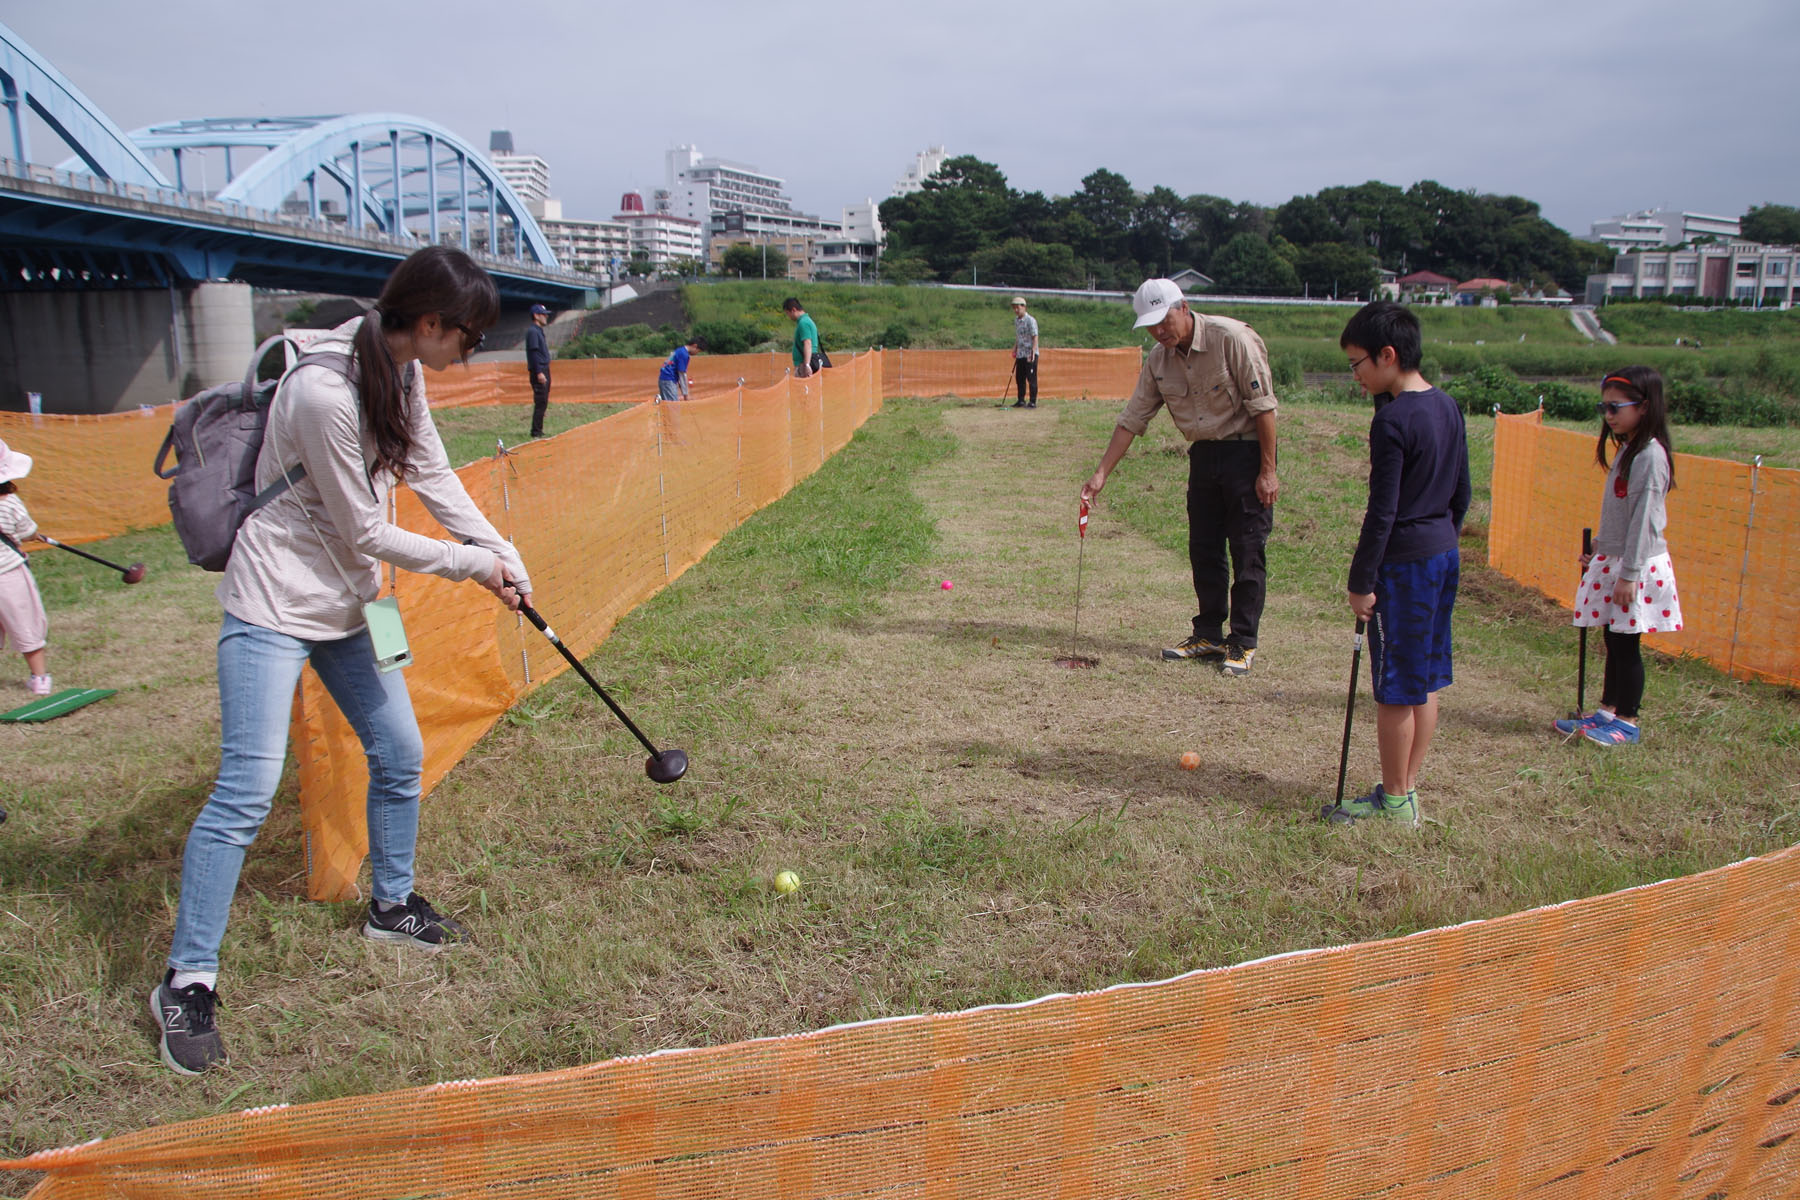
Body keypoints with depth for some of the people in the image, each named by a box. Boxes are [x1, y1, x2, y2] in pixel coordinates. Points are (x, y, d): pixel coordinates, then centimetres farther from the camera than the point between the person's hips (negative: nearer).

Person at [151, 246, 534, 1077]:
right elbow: (366, 533, -21)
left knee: (400, 755, 14)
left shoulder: (402, 370, -2)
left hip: (346, 602, 9)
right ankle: (187, 981, 4)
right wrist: (466, 563, -10)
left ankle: (392, 906, 35)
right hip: (273, 604, -9)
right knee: (247, 789, -9)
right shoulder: (324, 392, -29)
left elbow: (432, 475, 8)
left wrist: (500, 556, 1)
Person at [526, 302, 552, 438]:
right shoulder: (533, 331, -11)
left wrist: (545, 372, 19)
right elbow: (533, 352, -18)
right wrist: (538, 372, -23)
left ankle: (538, 430, 17)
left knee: (543, 403, 12)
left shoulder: (539, 331, 19)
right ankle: (536, 432, -9)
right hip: (538, 372, -10)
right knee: (540, 402, -11)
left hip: (544, 370, 10)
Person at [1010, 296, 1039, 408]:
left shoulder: (1030, 320, -12)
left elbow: (1035, 337, -15)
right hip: (1020, 354, 8)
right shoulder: (1016, 320, 11)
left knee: (1031, 378, -5)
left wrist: (1032, 353, -22)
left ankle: (1033, 402, -1)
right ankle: (1021, 401, 21)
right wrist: (1015, 349, 17)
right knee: (1019, 378, 11)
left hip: (1030, 354, -8)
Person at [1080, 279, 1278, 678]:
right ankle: (1209, 635, 21)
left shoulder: (1230, 338, -18)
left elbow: (1263, 405, -17)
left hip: (1247, 449, -6)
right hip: (1204, 453, 6)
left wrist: (1267, 470, -17)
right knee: (1203, 549, 8)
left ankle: (1242, 644, 4)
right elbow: (1132, 419, 5)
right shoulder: (1158, 360, 1)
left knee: (1247, 551, -3)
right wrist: (1101, 473, 1)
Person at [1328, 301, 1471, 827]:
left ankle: (1394, 800, 13)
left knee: (1395, 689, 2)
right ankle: (1407, 788, 25)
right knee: (1425, 682, 15)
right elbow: (1462, 493, 15)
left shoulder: (1393, 421, -19)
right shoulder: (1448, 408, 8)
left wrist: (1361, 582, -14)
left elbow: (1382, 513, -20)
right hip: (1445, 556, 9)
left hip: (1404, 565, -9)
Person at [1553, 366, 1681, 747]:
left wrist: (1629, 573, -20)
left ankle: (1627, 722, 9)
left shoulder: (1650, 455, -18)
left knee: (1626, 644, -1)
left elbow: (1644, 518, -20)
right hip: (1612, 560, 9)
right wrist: (1598, 549, 21)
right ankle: (1607, 712, 23)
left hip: (1637, 566, -9)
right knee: (1613, 641, 14)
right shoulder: (1626, 450, 11)